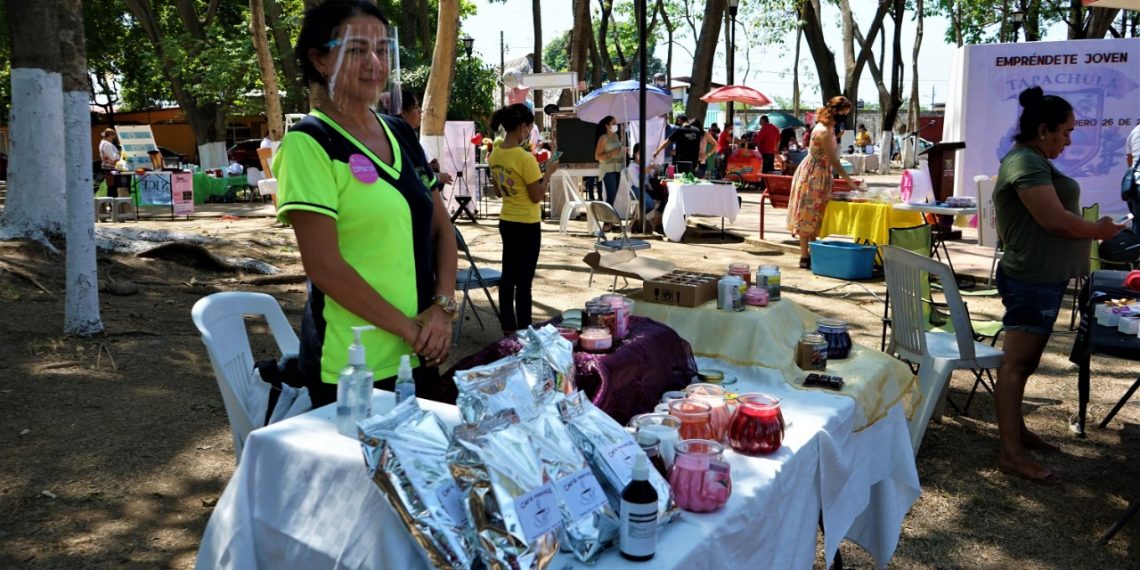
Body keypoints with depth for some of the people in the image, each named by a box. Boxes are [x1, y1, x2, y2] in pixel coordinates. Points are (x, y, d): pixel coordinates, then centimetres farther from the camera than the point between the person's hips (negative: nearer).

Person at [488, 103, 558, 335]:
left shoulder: (495, 154, 3)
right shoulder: (525, 158, -21)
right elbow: (537, 196, -16)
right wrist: (548, 172, -4)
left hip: (506, 222, 8)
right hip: (527, 225, -8)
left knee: (508, 276, 15)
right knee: (523, 281, 0)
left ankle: (508, 328, 24)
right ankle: (523, 332, 8)